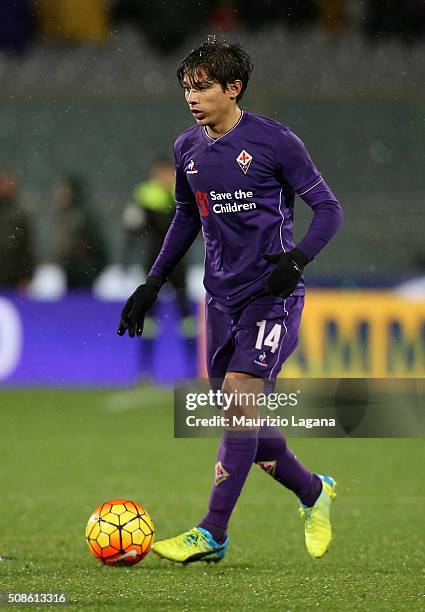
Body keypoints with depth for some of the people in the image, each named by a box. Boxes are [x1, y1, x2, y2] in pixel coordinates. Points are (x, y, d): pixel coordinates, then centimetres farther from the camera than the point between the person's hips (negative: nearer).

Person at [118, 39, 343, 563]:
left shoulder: (274, 141, -9)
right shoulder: (187, 149, 8)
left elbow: (327, 208, -5)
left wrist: (298, 257, -21)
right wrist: (153, 284, 19)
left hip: (272, 294, -6)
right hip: (223, 298, 6)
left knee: (239, 394, -19)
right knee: (245, 419, 7)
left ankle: (212, 534, -18)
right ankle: (314, 493, 31)